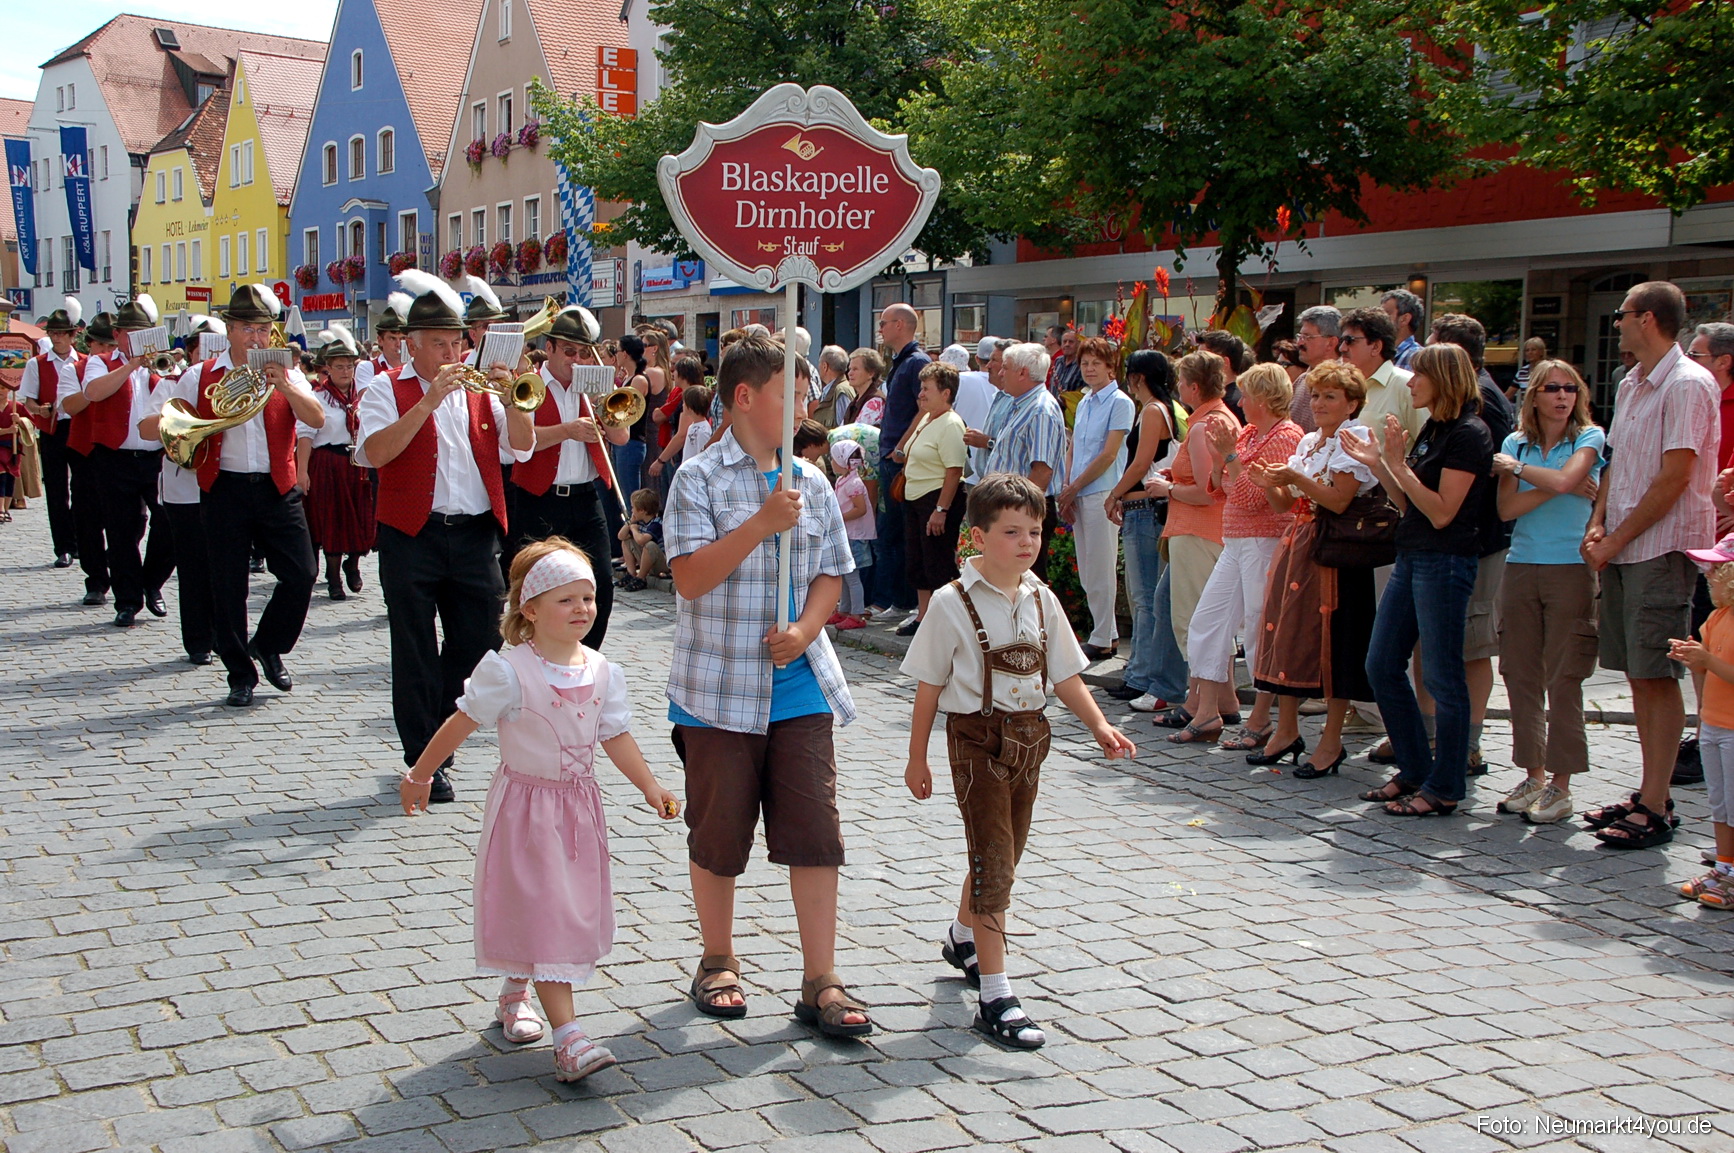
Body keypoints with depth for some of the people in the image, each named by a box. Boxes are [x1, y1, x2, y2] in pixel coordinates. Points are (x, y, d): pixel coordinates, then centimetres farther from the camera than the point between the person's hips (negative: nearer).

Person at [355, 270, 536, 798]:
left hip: (475, 536, 4)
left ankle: (438, 743, 27)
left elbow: (522, 446, 5)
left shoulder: (477, 389, 13)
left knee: (476, 643, 7)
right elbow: (375, 452, -16)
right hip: (413, 536, -4)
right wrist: (428, 402, -19)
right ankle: (425, 760, 11)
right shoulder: (388, 390, 1)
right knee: (417, 654, 1)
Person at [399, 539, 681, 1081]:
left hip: (579, 807, 6)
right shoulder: (508, 672, -16)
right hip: (525, 806, -6)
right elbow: (461, 724, -8)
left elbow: (617, 739, 4)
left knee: (572, 911, 16)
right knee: (544, 915, -8)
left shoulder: (602, 673, 0)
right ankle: (568, 1036, -10)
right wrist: (419, 774, -1)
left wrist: (651, 787, -4)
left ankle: (515, 994, 40)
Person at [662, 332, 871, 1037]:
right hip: (721, 688, -3)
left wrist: (804, 630, -6)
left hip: (800, 686, 3)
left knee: (816, 833, -1)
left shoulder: (811, 483, 9)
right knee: (718, 834, 8)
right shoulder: (699, 480, -5)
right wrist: (763, 523, -20)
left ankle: (820, 983, 6)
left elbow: (830, 575, 12)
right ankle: (718, 962, 29)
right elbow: (691, 577, -14)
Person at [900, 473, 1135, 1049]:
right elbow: (929, 685, -7)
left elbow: (1066, 673, 9)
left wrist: (1100, 726, -4)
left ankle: (962, 937, 46)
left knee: (1004, 855, 19)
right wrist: (917, 758, -4)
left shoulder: (1041, 600, 3)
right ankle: (995, 998, -6)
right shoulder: (954, 603, -13)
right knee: (993, 861, -9)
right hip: (978, 739, -6)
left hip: (1029, 737, 6)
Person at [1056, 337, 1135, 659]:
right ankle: (1109, 633, 19)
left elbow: (1109, 455, -12)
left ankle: (1102, 640, 3)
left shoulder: (1119, 403, -7)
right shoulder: (1084, 404, 16)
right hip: (1079, 496, 8)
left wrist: (1074, 487, -8)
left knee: (1101, 570, -4)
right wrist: (1066, 489, 4)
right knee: (1086, 572, 10)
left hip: (1103, 493, -8)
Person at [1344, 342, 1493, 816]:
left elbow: (1441, 511, -18)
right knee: (1382, 666, 11)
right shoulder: (1430, 429, 15)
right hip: (1410, 558, 10)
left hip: (1445, 562, -10)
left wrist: (1398, 463, -19)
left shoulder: (1468, 434, -12)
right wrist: (1377, 464, 7)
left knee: (1442, 676, -3)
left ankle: (1444, 789, 6)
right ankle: (1415, 771, 21)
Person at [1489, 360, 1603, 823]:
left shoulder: (1589, 437, 2)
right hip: (1521, 567, 4)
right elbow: (1507, 508, -1)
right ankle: (1533, 775, 15)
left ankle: (1561, 784, 2)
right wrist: (1556, 488, -11)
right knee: (1521, 676, 5)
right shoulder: (1516, 442, 11)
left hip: (1571, 568, -4)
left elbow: (1563, 480, -17)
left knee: (1563, 678, -4)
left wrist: (1515, 467, -4)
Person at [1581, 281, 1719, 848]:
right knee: (1637, 675, 11)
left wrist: (1616, 540, -13)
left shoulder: (1688, 385, -12)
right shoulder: (1631, 384, 15)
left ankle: (1655, 811, -3)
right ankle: (1651, 795, 20)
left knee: (1657, 677, -6)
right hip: (1622, 548, 8)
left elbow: (1673, 480, -16)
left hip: (1662, 547, -8)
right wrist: (1597, 523, 3)